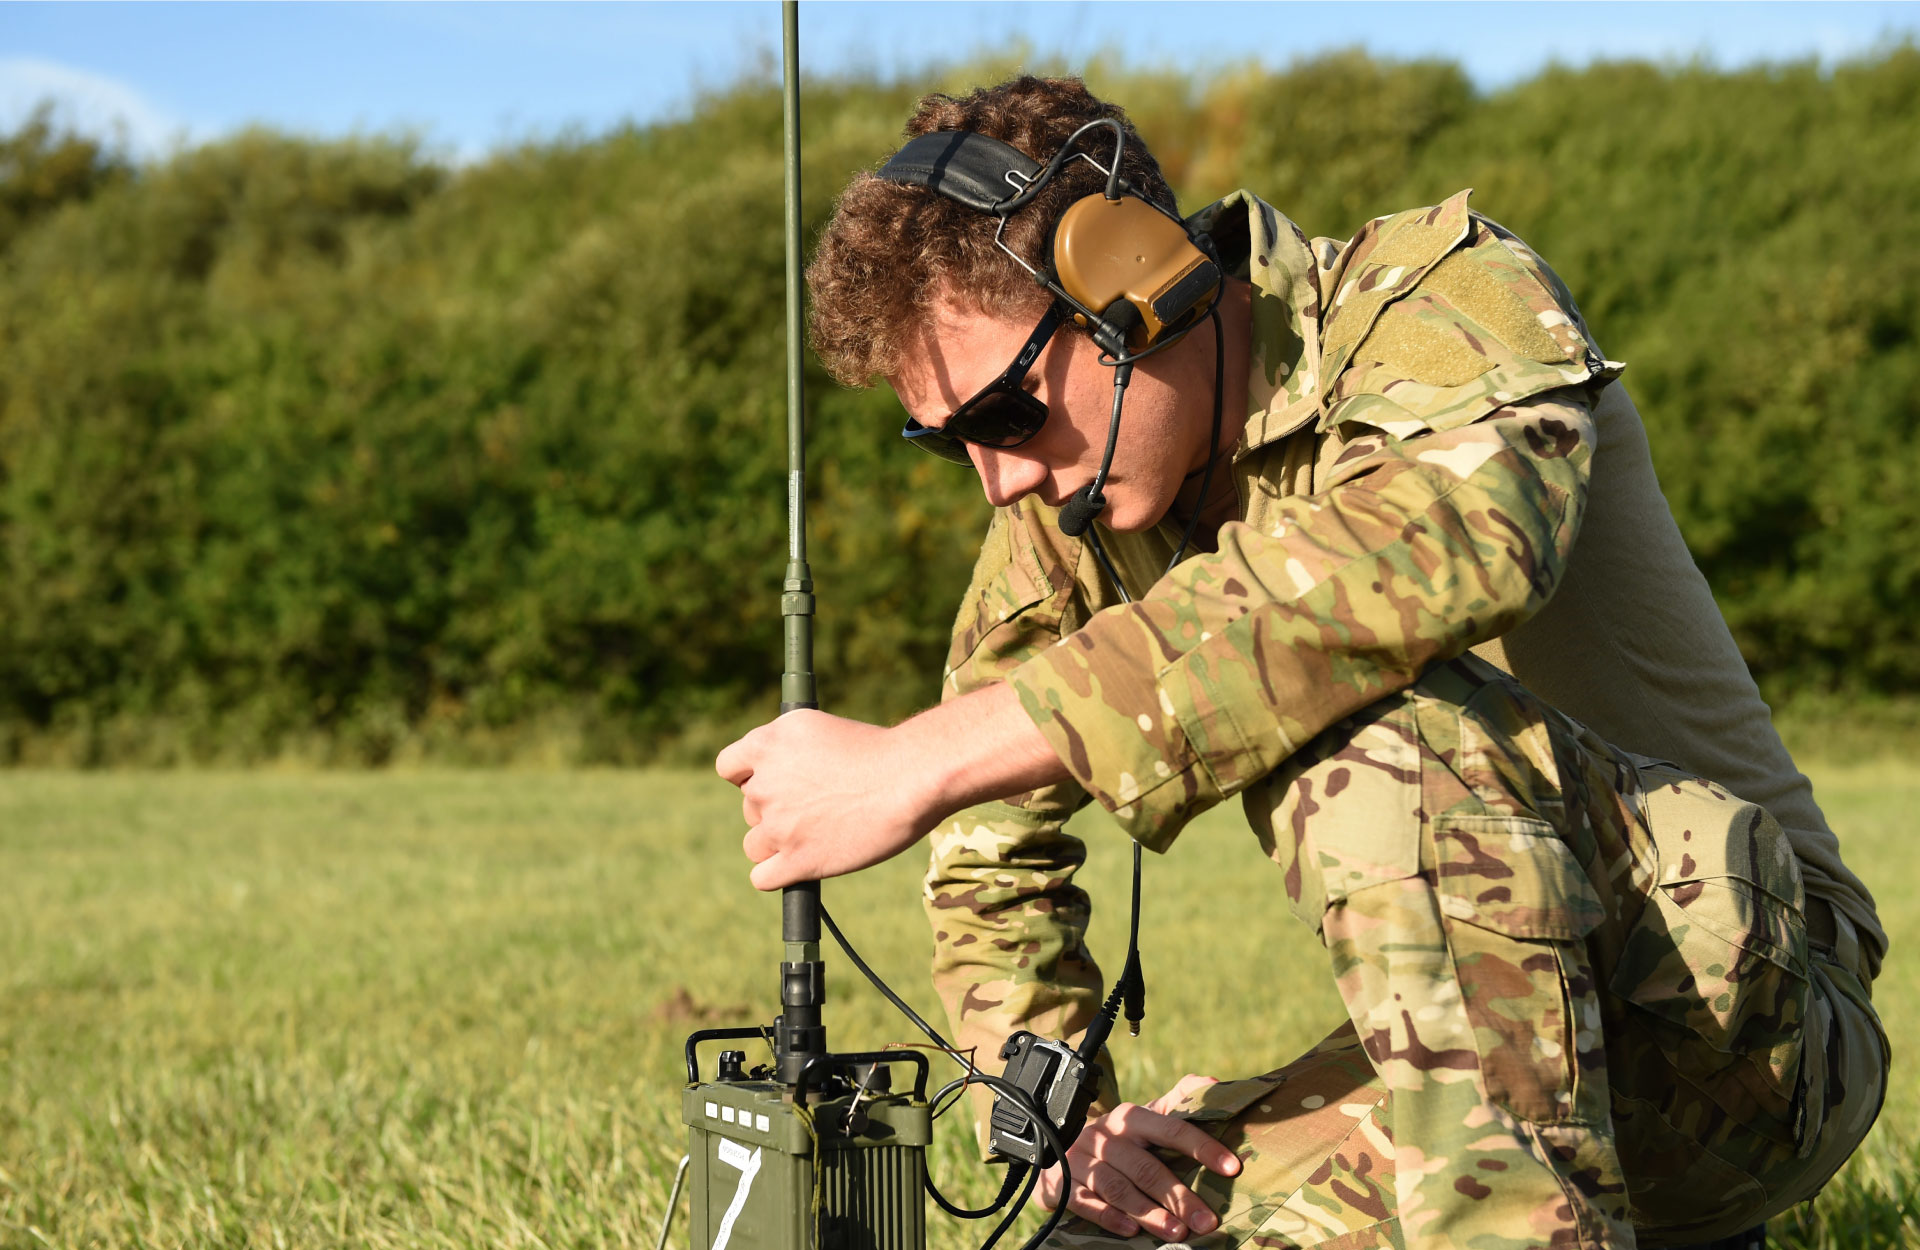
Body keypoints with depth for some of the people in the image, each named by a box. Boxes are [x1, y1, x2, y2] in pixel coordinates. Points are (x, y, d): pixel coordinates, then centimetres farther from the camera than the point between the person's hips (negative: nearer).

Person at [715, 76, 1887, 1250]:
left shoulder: (1451, 295, -16)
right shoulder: (1069, 500, 4)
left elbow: (1441, 551, -40)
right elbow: (993, 850, 15)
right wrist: (1063, 1121, -4)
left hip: (1748, 1003, -7)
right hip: (1480, 1045, 7)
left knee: (1364, 724, -30)